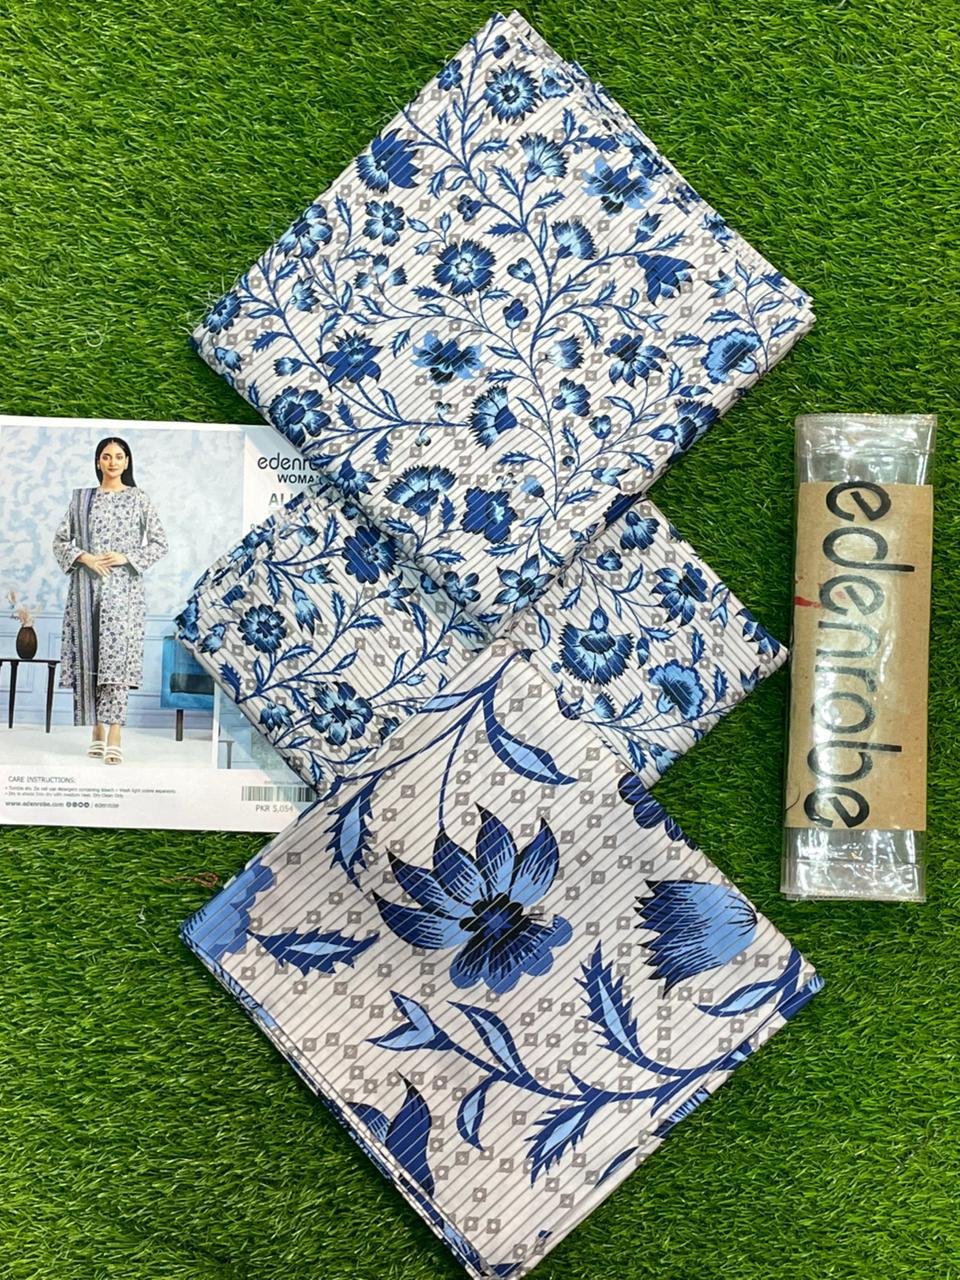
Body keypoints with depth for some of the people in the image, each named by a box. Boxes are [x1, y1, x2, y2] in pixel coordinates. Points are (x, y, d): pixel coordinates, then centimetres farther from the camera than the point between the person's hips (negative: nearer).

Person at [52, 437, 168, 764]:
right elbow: (60, 540, 10)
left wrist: (127, 558, -9)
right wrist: (84, 557, -8)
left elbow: (159, 543, 3)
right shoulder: (82, 497, 10)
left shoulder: (138, 498, 5)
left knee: (116, 656, -10)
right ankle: (97, 731, 13)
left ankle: (115, 737, -13)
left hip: (123, 587, -3)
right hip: (87, 586, 3)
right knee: (89, 655, 3)